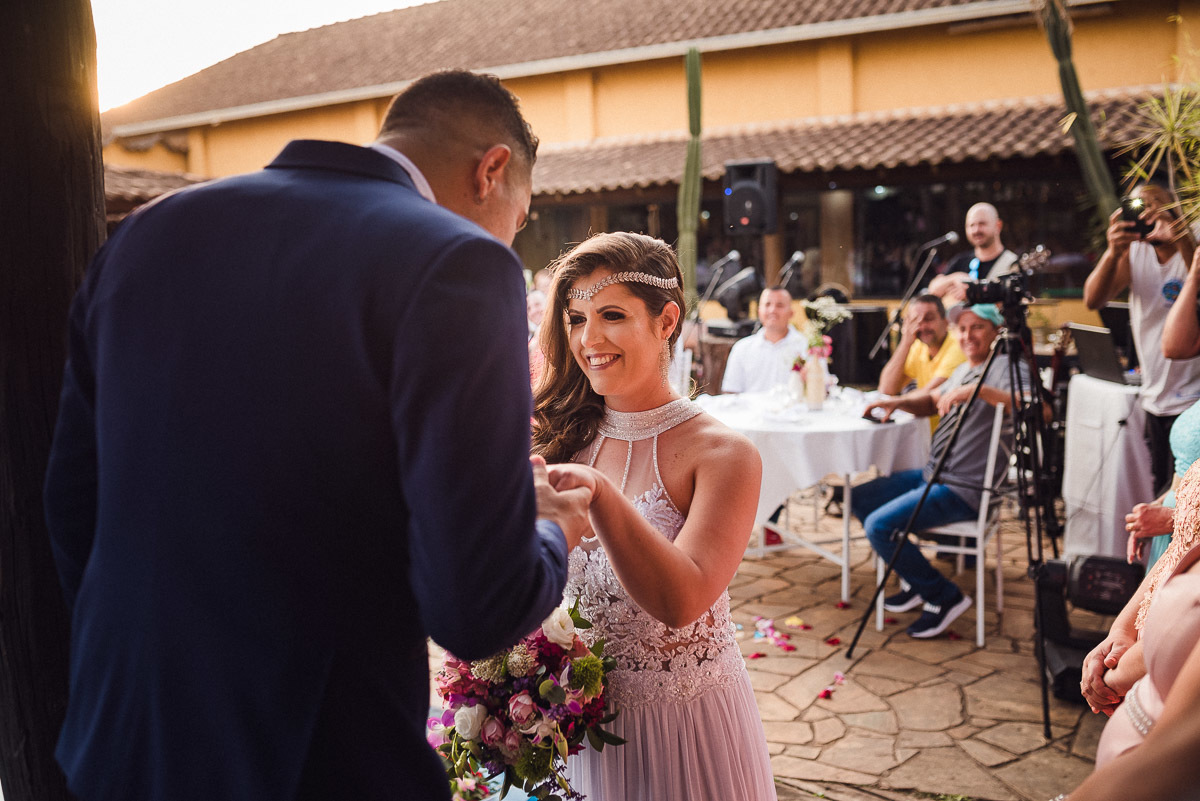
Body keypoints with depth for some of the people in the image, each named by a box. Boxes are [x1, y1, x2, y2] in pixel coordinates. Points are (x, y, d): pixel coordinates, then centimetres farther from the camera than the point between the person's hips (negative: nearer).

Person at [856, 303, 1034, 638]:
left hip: (963, 490, -10)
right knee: (860, 498, 12)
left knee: (879, 525, -22)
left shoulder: (1008, 368, -12)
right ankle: (915, 582, 20)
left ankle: (944, 597, -3)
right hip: (932, 474, 10)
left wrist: (980, 390, -37)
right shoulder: (965, 369, 17)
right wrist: (899, 402, 11)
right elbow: (932, 401, 31)